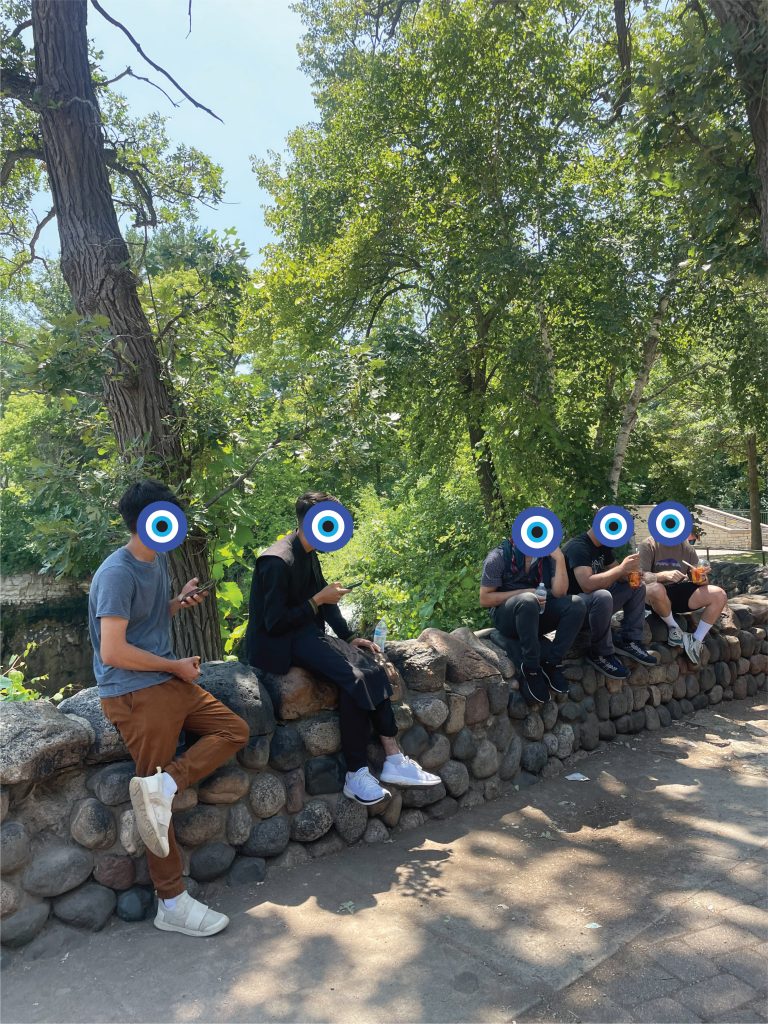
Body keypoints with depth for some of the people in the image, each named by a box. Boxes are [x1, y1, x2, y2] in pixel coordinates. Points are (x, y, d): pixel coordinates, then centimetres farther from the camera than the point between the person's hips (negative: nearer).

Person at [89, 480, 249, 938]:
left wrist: (179, 603, 1)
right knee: (157, 795, -1)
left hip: (169, 680, 9)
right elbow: (112, 652, -24)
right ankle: (172, 903, 10)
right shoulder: (117, 574, -20)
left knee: (234, 729, 4)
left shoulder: (159, 559, 8)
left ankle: (163, 784, -10)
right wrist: (177, 665, -13)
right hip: (135, 694, -9)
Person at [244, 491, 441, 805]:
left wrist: (350, 637, 9)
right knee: (353, 676, -27)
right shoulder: (277, 561, -19)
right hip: (280, 646, -9)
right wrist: (318, 601, -19)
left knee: (370, 667, -12)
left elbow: (324, 599, 18)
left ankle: (393, 759, -10)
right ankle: (356, 776, -18)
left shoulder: (309, 555, 9)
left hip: (307, 635, 9)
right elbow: (274, 624, -20)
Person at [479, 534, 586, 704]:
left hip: (537, 614, 5)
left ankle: (551, 664, -16)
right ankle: (530, 668, -26)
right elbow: (484, 599, -10)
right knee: (527, 601, -37)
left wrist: (559, 559, -16)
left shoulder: (548, 557, 3)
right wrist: (524, 593, -16)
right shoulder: (499, 557, -9)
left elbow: (559, 592, -6)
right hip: (505, 617, -5)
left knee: (576, 605, -18)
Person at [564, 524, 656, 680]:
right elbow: (587, 584, -34)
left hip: (596, 602, 10)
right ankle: (601, 654, -19)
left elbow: (616, 574, 15)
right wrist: (622, 568, -27)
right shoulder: (578, 547, -22)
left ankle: (629, 641, -2)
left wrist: (629, 575, -9)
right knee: (602, 596, -37)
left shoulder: (604, 546, 7)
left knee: (637, 587, 6)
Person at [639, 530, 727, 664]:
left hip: (682, 591, 5)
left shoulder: (688, 547, 8)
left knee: (720, 595, -17)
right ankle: (673, 628, -13)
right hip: (660, 596, -5)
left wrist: (702, 577, -19)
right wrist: (664, 575, -32)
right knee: (656, 589, -40)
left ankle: (696, 640, -9)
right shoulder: (649, 545, -5)